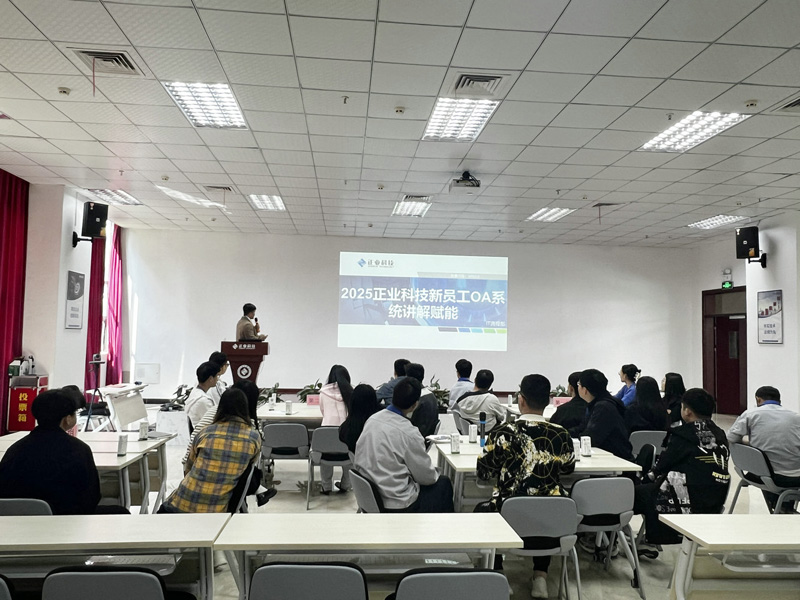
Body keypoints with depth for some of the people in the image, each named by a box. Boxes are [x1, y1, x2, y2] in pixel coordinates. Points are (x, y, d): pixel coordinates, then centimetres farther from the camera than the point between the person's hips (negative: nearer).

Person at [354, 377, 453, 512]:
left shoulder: (372, 419, -3)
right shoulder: (409, 433, -23)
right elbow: (427, 477, -12)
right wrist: (435, 474, 11)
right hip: (396, 505, -7)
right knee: (444, 484, 13)